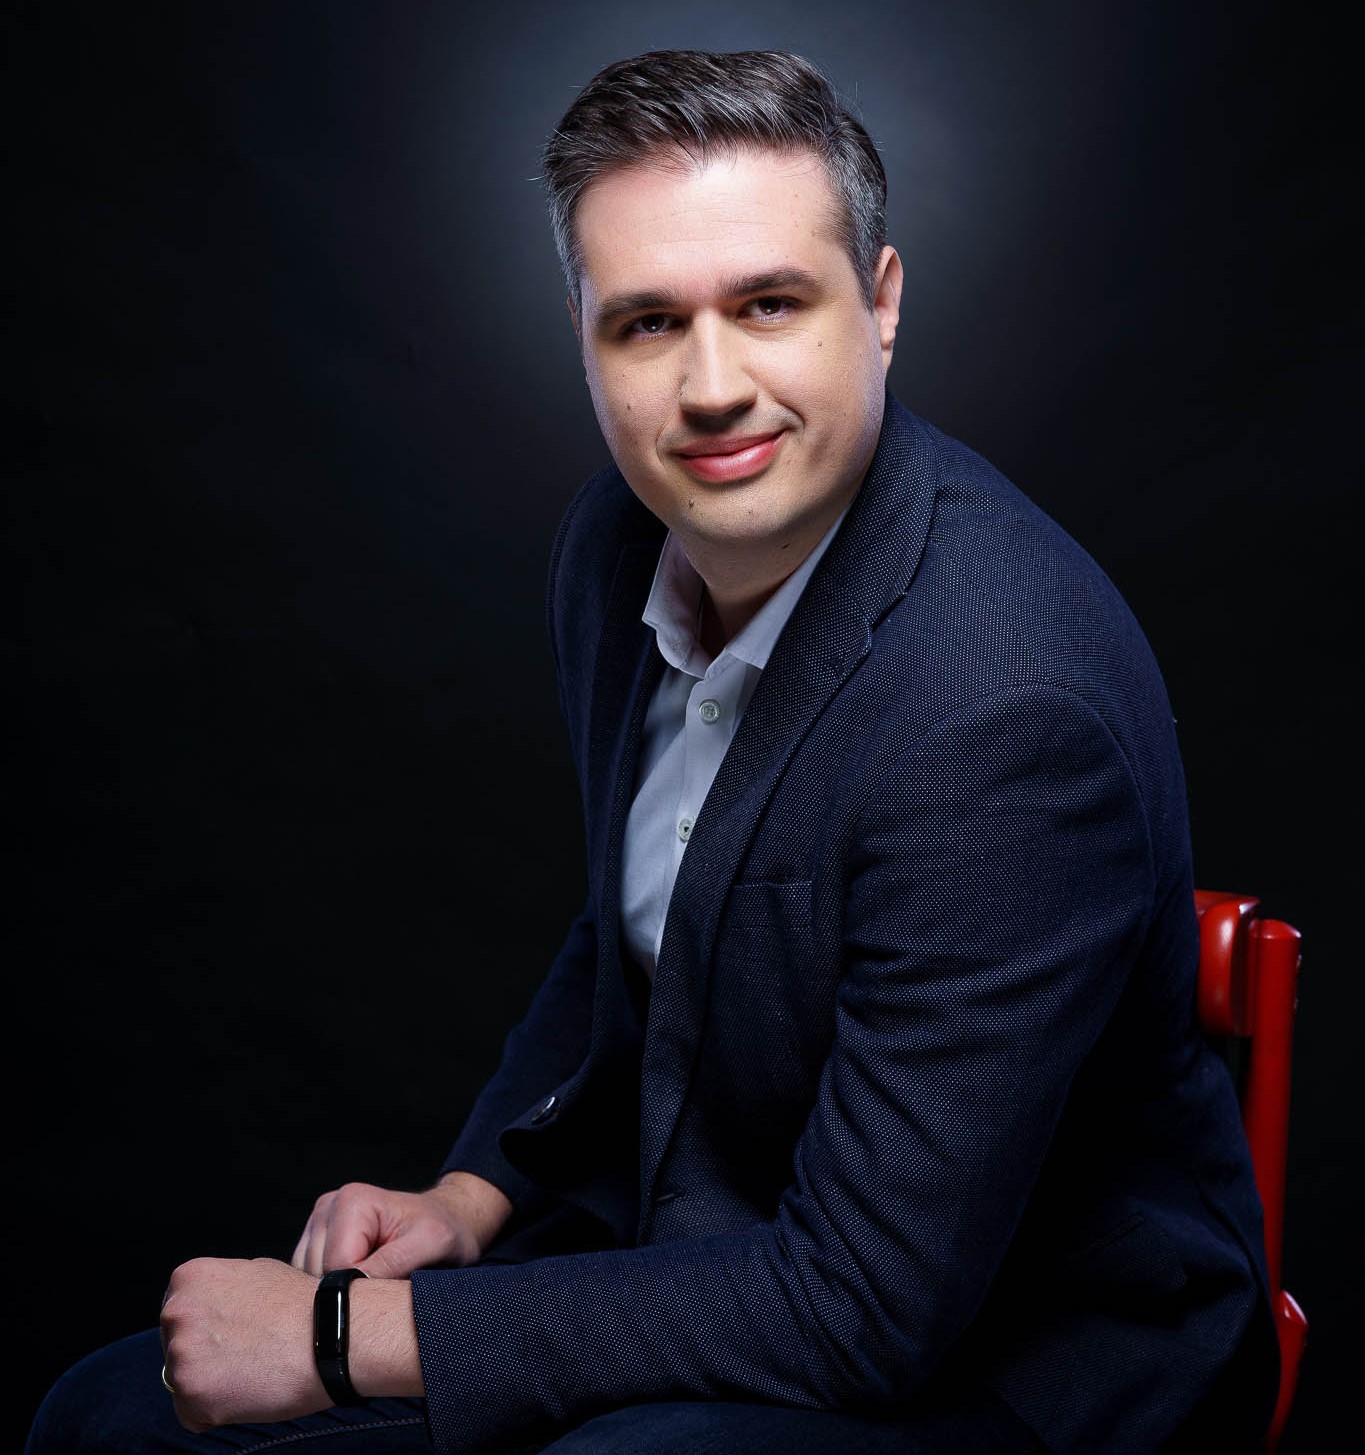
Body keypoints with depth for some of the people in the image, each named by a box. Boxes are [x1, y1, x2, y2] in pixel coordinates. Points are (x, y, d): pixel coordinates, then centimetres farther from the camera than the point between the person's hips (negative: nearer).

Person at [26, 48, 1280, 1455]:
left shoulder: (1006, 707, -30)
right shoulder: (620, 537, -4)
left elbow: (869, 1301, -27)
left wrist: (352, 1334, -21)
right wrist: (472, 1200, -1)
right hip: (691, 1239, 7)